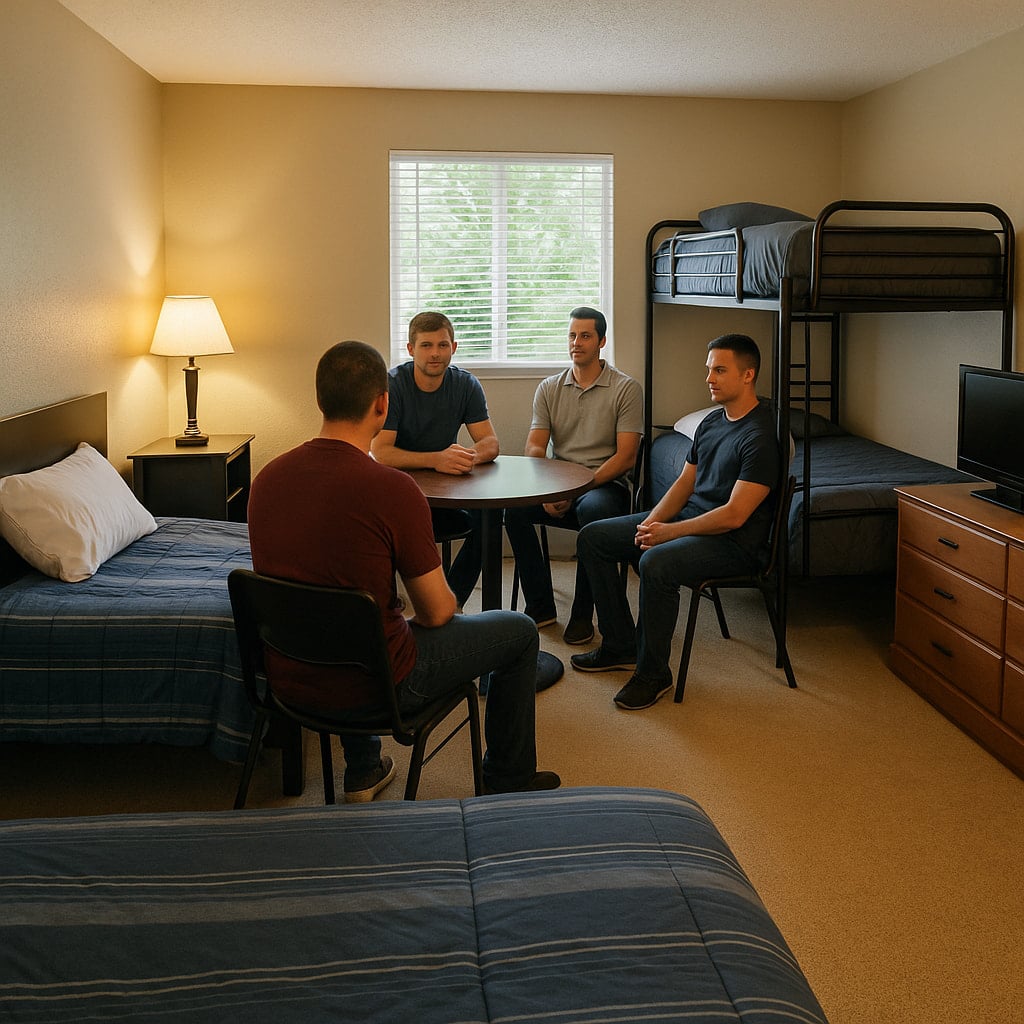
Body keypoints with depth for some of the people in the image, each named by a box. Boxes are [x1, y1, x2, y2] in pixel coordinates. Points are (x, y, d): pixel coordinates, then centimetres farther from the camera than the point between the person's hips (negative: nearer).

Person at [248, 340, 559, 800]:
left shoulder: (267, 478, -5)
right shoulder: (392, 488, -24)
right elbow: (437, 611, -14)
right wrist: (436, 606, 10)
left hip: (290, 678, 6)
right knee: (519, 631, 14)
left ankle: (362, 770, 45)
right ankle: (508, 780, 31)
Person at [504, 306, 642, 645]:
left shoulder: (626, 389, 0)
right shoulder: (549, 388, 13)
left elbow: (625, 456, -7)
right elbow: (534, 446, 4)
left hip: (605, 485, -4)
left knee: (593, 509, -38)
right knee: (514, 504, -26)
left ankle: (582, 614, -22)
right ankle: (540, 607, -14)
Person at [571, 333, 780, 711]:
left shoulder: (761, 435, -18)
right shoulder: (712, 421, 11)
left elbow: (734, 515, -23)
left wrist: (669, 532, -21)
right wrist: (652, 521, -4)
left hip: (734, 541, -10)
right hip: (689, 518, 10)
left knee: (656, 563, -37)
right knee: (593, 538, 4)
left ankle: (653, 672, -17)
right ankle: (621, 646, 9)